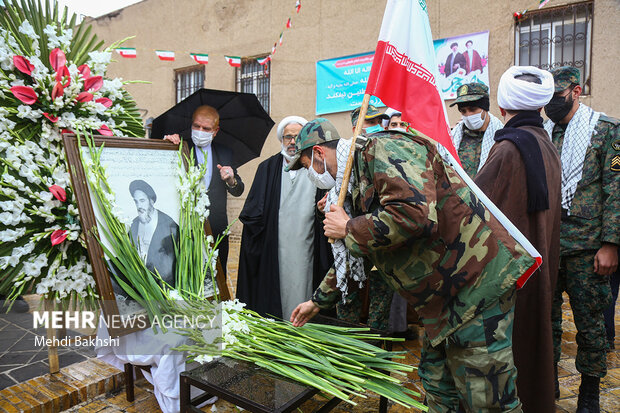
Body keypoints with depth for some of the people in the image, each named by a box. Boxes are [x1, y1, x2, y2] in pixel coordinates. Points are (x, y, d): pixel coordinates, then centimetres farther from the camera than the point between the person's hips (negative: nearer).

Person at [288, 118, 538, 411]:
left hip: (479, 284, -10)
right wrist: (318, 301, 34)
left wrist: (348, 229, -17)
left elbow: (415, 214, -33)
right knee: (438, 389, 22)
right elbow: (352, 255, 27)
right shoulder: (360, 183, 16)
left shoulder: (385, 148, -15)